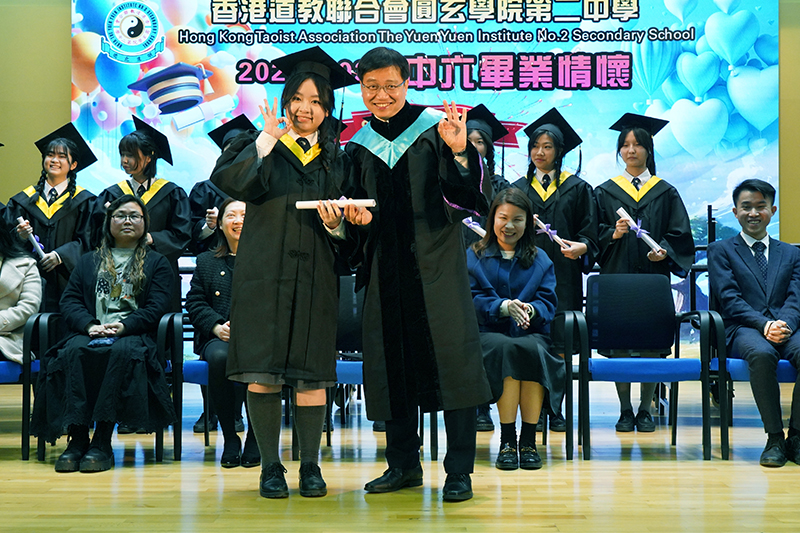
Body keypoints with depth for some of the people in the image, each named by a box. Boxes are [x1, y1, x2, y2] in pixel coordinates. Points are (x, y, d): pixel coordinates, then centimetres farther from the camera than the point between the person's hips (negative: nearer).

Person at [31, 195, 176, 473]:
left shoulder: (156, 262, 19)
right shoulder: (88, 261, 27)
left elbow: (157, 307, 4)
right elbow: (69, 300, 13)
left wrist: (124, 326, -14)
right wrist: (90, 325, -9)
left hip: (134, 334, -2)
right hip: (90, 333, 2)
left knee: (122, 353, -38)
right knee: (73, 352, -34)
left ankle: (102, 442, -38)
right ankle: (77, 437, -36)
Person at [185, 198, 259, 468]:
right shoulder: (206, 261, 21)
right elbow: (194, 302, 12)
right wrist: (216, 326, -7)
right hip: (219, 337, 2)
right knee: (220, 357, -35)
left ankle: (254, 437, -17)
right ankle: (230, 439, -20)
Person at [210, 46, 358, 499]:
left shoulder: (336, 161, 13)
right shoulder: (260, 147, 8)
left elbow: (349, 235, 11)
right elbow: (226, 180, -14)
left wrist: (335, 225, -11)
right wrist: (267, 141, -20)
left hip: (315, 277, 1)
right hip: (264, 272, -1)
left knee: (311, 372, 0)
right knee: (263, 371, -3)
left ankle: (311, 465, 11)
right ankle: (271, 466, 8)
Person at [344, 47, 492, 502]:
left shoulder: (434, 129, -2)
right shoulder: (359, 146, 11)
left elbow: (465, 198, -9)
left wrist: (459, 153, -24)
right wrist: (359, 217, -4)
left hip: (436, 261, -4)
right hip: (387, 266, 4)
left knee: (450, 358, -6)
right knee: (393, 359, 8)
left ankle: (460, 471, 0)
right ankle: (404, 464, 20)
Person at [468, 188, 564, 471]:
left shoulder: (540, 260, 18)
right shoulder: (474, 256, 13)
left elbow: (548, 301, 5)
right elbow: (472, 299, 0)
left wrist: (529, 309, -19)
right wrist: (504, 307, -19)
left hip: (531, 333, 1)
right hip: (487, 333, -1)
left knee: (532, 350, -35)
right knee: (507, 348, -36)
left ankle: (529, 441, -26)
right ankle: (507, 442, -30)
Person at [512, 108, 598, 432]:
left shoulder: (577, 188, 9)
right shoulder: (518, 189, 15)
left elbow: (589, 230, 4)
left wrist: (581, 246, -15)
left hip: (563, 275, -1)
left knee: (559, 344, -4)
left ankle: (556, 409, 4)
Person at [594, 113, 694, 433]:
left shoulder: (665, 193, 11)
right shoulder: (606, 192, 11)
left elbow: (680, 233, 6)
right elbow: (595, 233, 6)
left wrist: (665, 250, -11)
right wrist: (613, 235, -14)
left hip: (653, 277, 0)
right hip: (616, 276, 0)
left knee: (651, 343, -2)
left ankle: (645, 410, 9)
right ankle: (625, 410, 8)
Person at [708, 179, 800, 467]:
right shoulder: (721, 250, 13)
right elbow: (729, 299, -1)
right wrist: (763, 324, -17)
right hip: (743, 330, -3)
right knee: (761, 354, -39)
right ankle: (775, 439, -26)